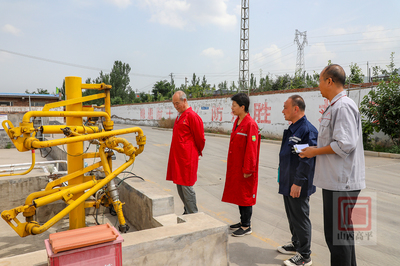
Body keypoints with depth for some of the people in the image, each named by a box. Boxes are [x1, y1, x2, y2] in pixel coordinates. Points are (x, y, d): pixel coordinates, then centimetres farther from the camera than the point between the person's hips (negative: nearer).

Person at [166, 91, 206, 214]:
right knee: (179, 185, 14)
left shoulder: (192, 116, -13)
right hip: (177, 157, 9)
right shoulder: (179, 116, 16)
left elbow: (200, 138, -9)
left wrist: (198, 152, 6)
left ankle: (193, 215, 11)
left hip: (187, 158, -9)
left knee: (186, 186, -3)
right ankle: (187, 211, 27)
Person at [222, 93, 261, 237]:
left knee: (245, 196, 3)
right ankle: (243, 221, 32)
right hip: (235, 168, 9)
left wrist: (247, 170, -18)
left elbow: (251, 149, -19)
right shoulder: (237, 122, 10)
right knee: (238, 194, 17)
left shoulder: (250, 124, -17)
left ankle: (246, 227, 16)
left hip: (245, 170, -9)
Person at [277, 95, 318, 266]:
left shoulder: (307, 130, -19)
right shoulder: (292, 128, 12)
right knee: (292, 216, 21)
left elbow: (307, 160, -23)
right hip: (287, 183, 10)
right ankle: (296, 244, 39)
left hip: (298, 186, -10)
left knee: (300, 219, 3)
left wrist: (298, 183, -23)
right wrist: (282, 177, 20)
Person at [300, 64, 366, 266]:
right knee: (343, 231, 21)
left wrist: (316, 151, -13)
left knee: (336, 234, -1)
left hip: (341, 182, -11)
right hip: (337, 181, 11)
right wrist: (315, 150, 12)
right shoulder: (334, 106, 15)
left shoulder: (343, 106, -17)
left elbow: (345, 144, -25)